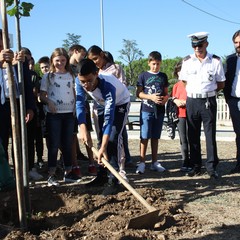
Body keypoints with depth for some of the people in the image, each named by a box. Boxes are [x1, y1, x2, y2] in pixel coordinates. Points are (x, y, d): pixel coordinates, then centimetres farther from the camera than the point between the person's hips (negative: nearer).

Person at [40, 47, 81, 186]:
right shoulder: (48, 76, 2)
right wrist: (49, 102, -17)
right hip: (54, 114, -3)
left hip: (69, 113, 3)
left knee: (68, 144, 9)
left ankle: (68, 172, 17)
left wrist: (75, 106, 0)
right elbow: (42, 95, 2)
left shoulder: (71, 75, 10)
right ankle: (52, 175, 4)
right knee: (54, 144, -1)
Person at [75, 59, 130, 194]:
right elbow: (80, 104, -30)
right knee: (102, 138, 7)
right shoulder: (79, 82, -27)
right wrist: (83, 128, -47)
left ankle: (114, 180, -16)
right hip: (103, 104, 6)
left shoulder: (108, 86, -43)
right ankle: (102, 175, 19)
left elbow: (109, 117, -47)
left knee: (112, 138, -19)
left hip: (120, 103, -6)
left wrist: (103, 147, -53)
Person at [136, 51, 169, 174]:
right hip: (146, 110, -3)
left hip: (159, 110, 3)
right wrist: (151, 97, -17)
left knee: (155, 137, 10)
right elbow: (138, 93, -3)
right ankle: (142, 162, 2)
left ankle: (154, 162, 18)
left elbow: (166, 92, 15)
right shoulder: (143, 76, 0)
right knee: (144, 136, -4)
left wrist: (165, 98, -8)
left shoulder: (163, 76, 11)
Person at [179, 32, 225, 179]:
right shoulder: (187, 61, 4)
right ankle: (196, 166, 16)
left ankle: (212, 167, 7)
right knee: (193, 136, 7)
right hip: (192, 102, 2)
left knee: (210, 135, 0)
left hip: (209, 102, -2)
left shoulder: (216, 60, -1)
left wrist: (208, 90, 0)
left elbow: (221, 84, 5)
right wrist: (194, 91, 5)